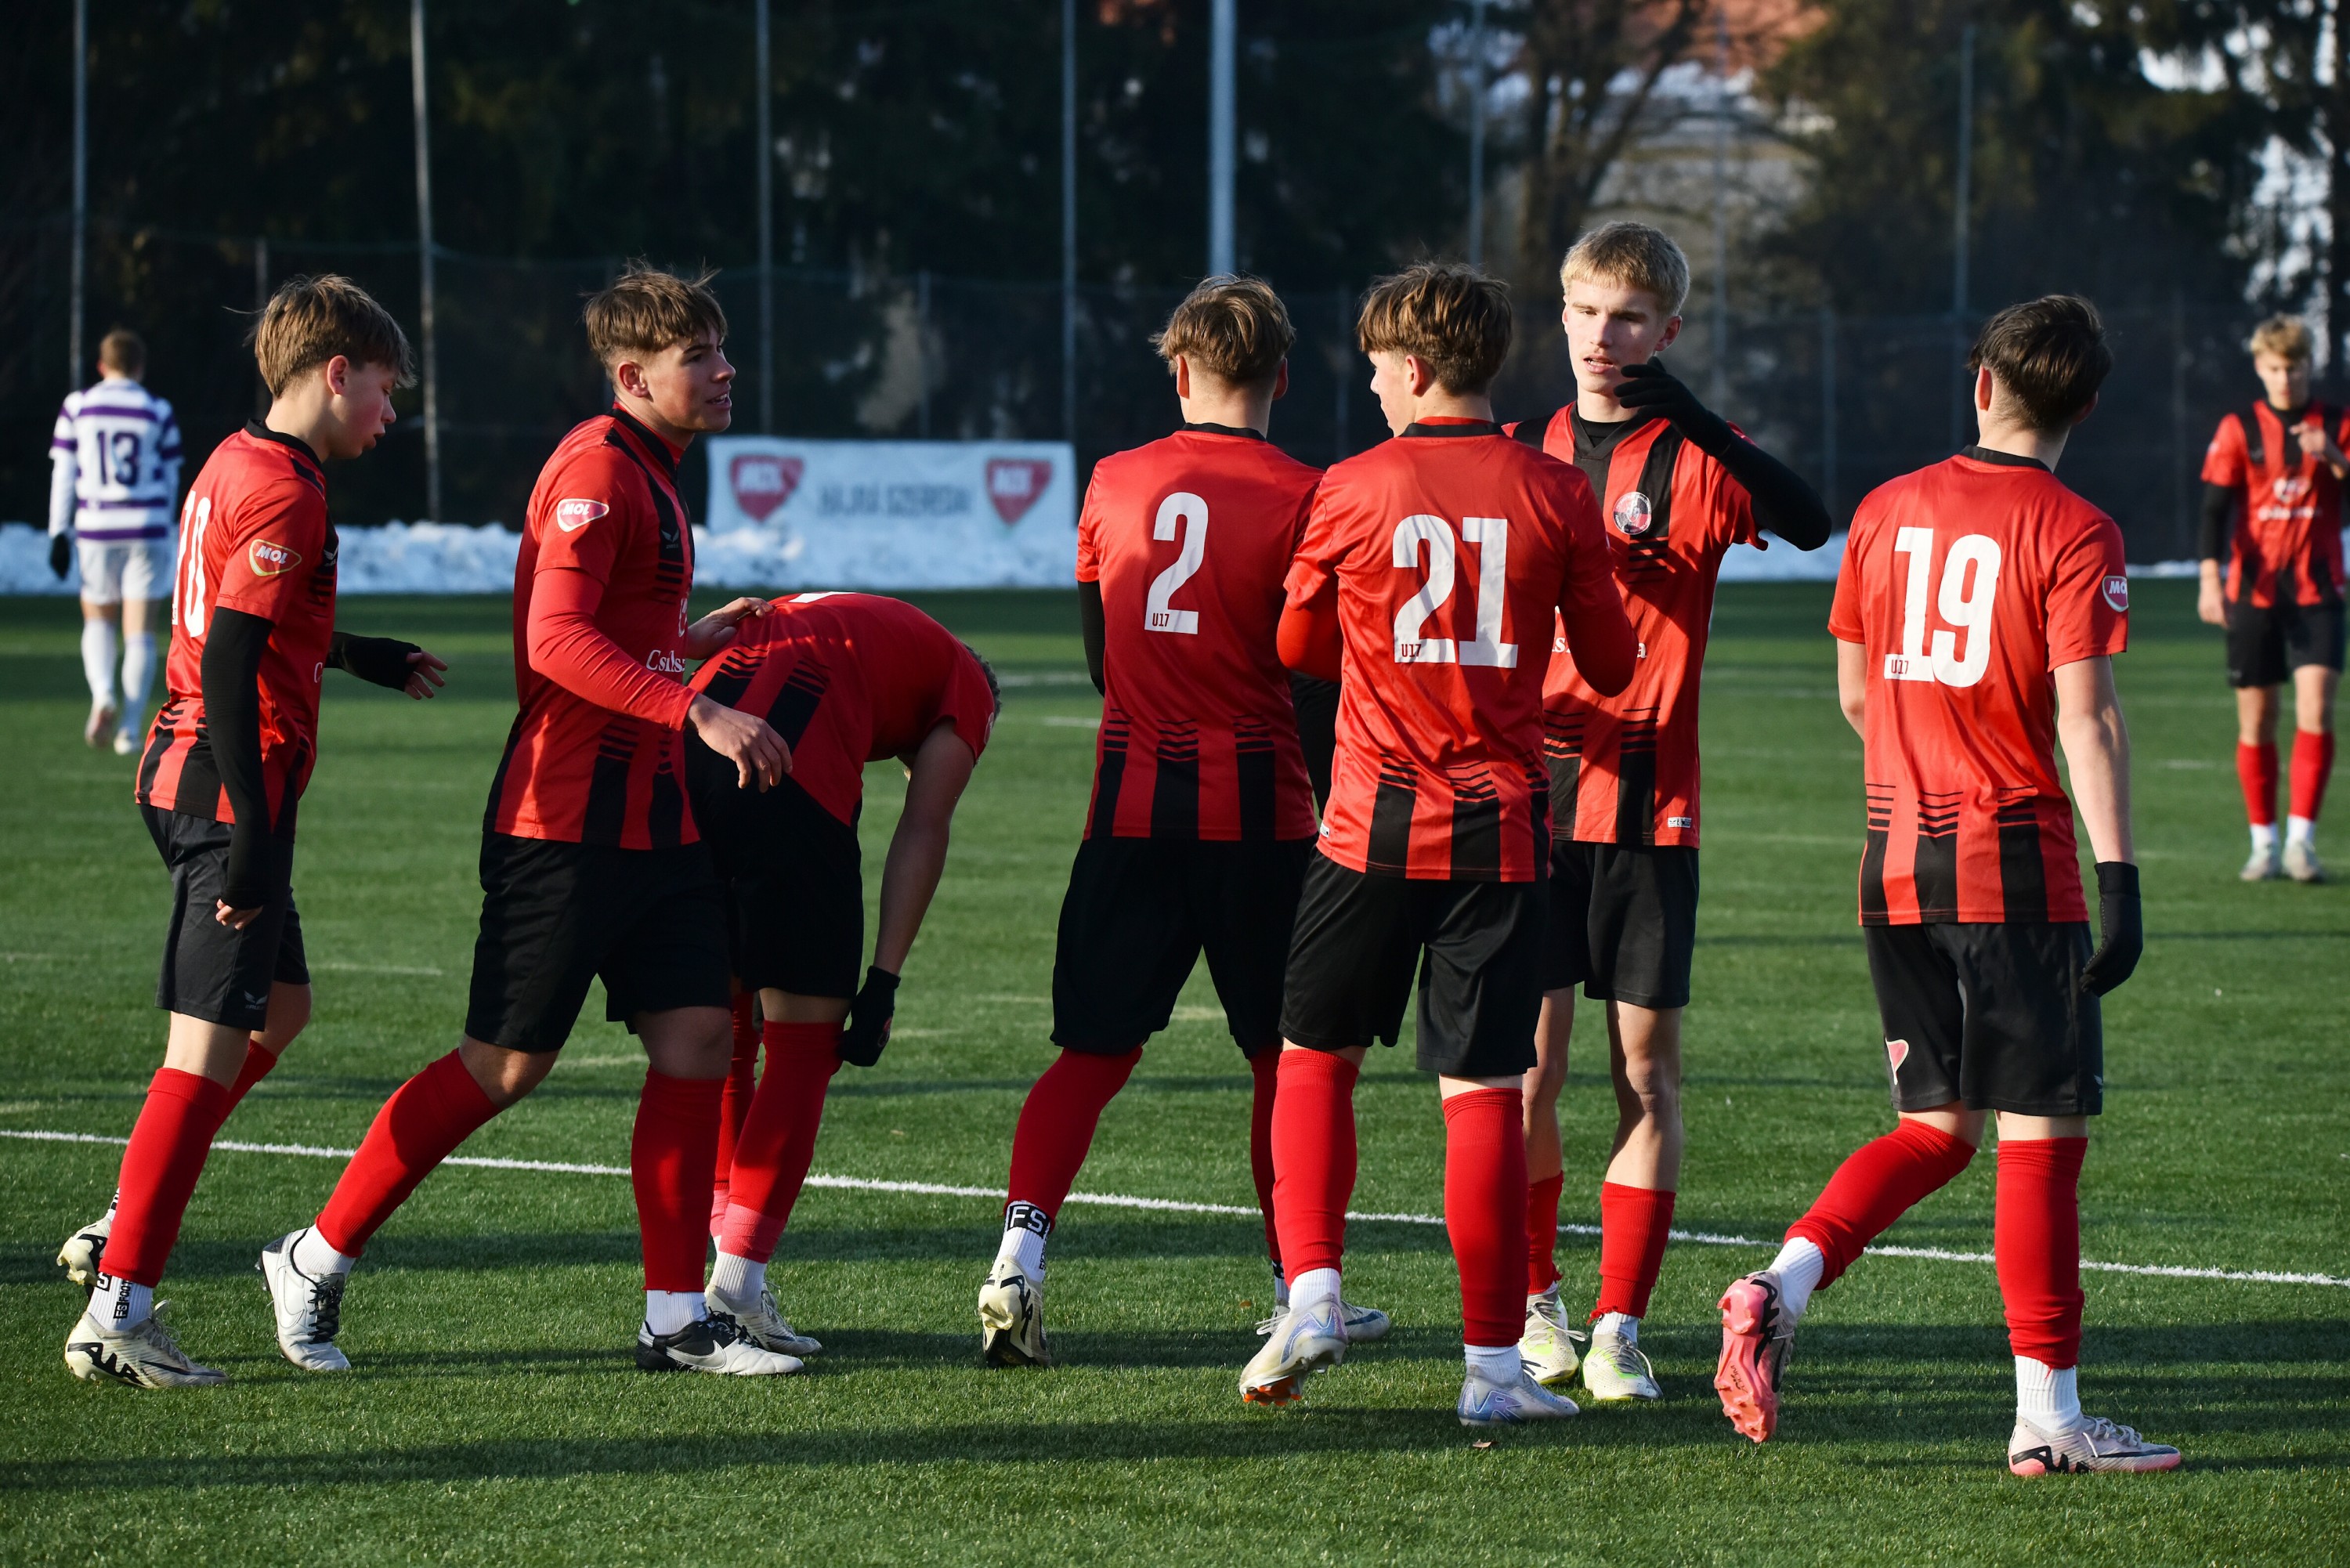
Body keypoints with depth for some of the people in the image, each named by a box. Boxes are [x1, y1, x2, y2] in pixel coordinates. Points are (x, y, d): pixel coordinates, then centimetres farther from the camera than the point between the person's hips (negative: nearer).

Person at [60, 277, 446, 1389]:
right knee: (212, 1044, -9)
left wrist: (368, 659, 49)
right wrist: (252, 834, -24)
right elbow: (228, 662, -23)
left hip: (187, 775, 10)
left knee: (280, 1007, 21)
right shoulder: (283, 491, -15)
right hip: (229, 789, -10)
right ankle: (116, 1316, -11)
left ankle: (122, 1227, 21)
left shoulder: (237, 465, 16)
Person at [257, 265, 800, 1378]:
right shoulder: (595, 468, -14)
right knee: (505, 1066, -4)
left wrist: (692, 641, 19)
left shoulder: (650, 473, 18)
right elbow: (557, 641, -25)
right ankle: (315, 1262, 8)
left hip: (653, 815, 9)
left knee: (695, 1039, 2)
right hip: (571, 816, -9)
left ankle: (675, 1320, 6)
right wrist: (698, 712, -30)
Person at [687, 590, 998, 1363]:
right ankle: (736, 1284, -2)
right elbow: (922, 831, 10)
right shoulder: (966, 688, 23)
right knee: (804, 1043, 4)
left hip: (685, 747, 6)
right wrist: (883, 981, 6)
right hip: (789, 762, -6)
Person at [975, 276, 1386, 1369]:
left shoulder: (1114, 484, 5)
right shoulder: (1299, 498, -7)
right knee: (1287, 1055, 9)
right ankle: (1300, 1291, 14)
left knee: (1094, 1051, 6)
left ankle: (1019, 1257, -9)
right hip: (1257, 807, -3)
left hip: (1132, 802, 3)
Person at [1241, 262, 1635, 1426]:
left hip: (1375, 825, -1)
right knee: (1484, 1089, 1)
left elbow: (1299, 644, 10)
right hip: (1503, 826, 1)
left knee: (1316, 1056, 16)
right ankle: (1492, 1363, 1)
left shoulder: (1353, 490, -3)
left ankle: (1312, 1294, 3)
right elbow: (1611, 664, 7)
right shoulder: (1556, 495, -1)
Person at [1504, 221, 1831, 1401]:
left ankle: (1620, 1327, 1)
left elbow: (1808, 523, -24)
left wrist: (1691, 417, -31)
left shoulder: (1692, 456, -3)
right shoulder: (1527, 454, 9)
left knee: (1647, 1067, -2)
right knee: (1532, 1062, 1)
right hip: (1531, 793, 3)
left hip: (1649, 800, -3)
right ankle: (1535, 1305, 15)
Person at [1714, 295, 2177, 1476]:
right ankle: (2047, 1415, 0)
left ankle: (1784, 1284, -5)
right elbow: (2085, 717, -16)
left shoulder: (1887, 511, 8)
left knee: (1939, 1123, 15)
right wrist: (2118, 875, -16)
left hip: (1897, 854, 6)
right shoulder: (2072, 535, -8)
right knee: (2041, 1132, 0)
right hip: (2015, 861, -6)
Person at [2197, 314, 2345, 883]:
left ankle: (2301, 839, -11)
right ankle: (2264, 842, 12)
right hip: (2253, 590, 0)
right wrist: (2211, 577, -12)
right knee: (2255, 718, 2)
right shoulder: (2239, 429, 4)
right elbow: (2216, 506, 0)